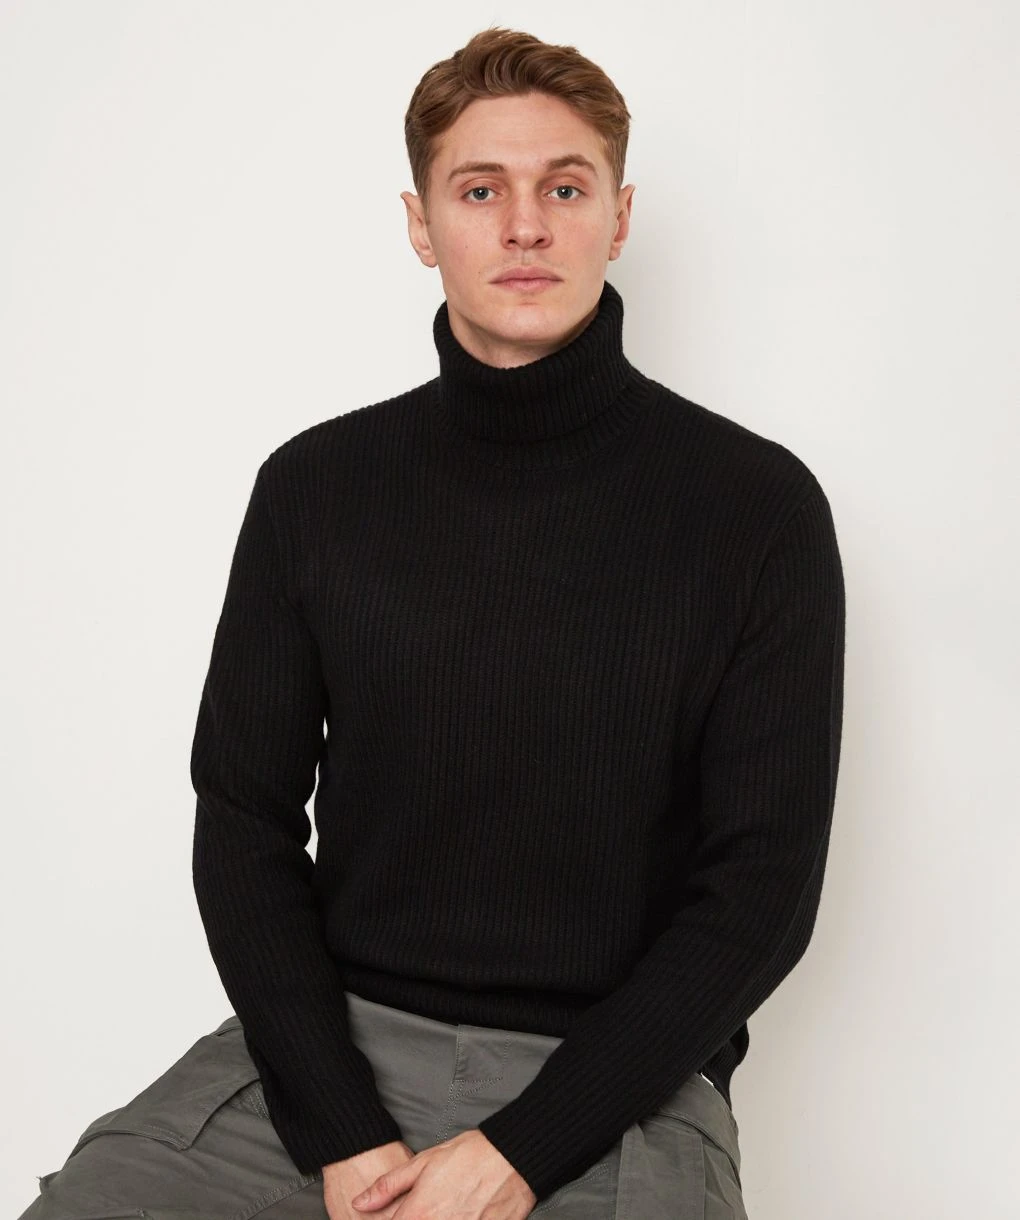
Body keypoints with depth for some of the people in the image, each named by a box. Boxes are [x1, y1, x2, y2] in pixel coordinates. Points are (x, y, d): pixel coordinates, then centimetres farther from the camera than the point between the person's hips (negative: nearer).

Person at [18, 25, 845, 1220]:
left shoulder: (758, 507, -5)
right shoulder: (314, 486, 3)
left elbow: (762, 885, -6)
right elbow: (244, 820, 4)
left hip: (613, 1075, -2)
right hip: (334, 1038, 2)